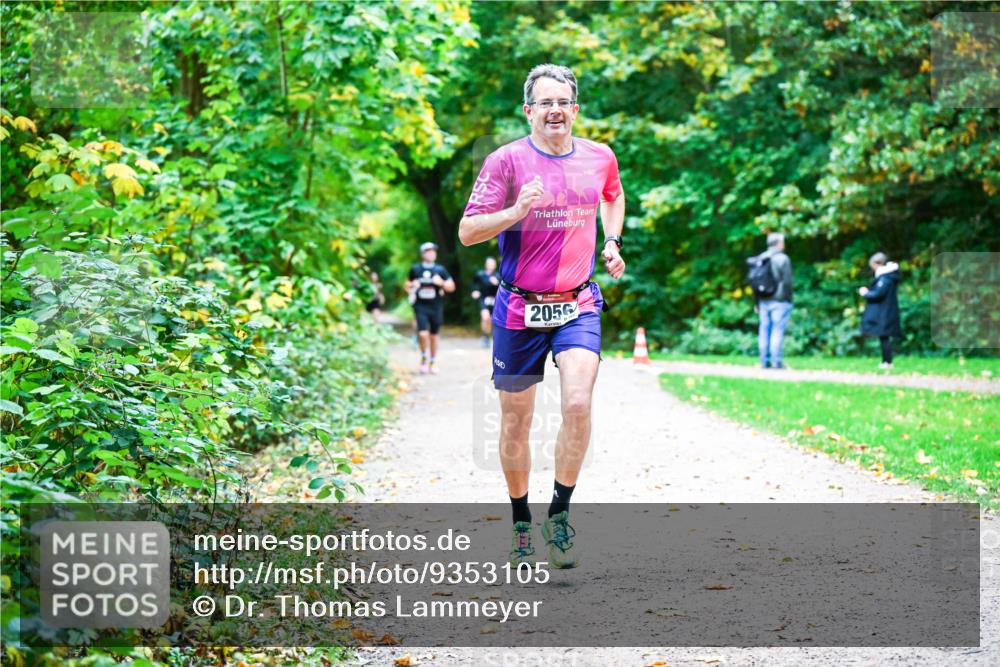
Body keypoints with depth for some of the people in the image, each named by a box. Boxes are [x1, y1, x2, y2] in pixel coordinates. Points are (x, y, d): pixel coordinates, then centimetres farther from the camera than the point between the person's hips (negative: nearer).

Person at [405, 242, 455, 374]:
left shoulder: (440, 270, 4)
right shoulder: (415, 269, 4)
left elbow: (452, 287, 6)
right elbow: (408, 285, 18)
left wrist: (442, 283, -12)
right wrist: (412, 286, -5)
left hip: (436, 307, 1)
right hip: (421, 306, -1)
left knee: (433, 335, 10)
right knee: (423, 334, -15)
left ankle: (433, 362, 24)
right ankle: (424, 357, 8)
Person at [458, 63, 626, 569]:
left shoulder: (599, 157, 3)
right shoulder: (506, 160, -8)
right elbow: (467, 231, -10)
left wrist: (612, 242, 12)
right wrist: (516, 212, -25)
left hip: (578, 305, 1)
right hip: (519, 308, -1)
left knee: (577, 404, -19)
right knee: (516, 421, 7)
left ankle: (560, 512, -2)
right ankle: (520, 522, 26)